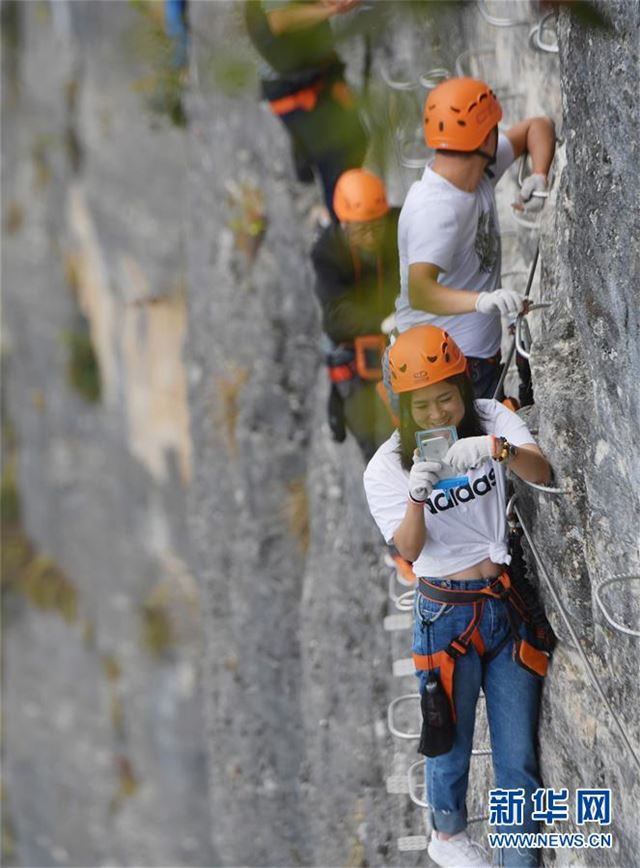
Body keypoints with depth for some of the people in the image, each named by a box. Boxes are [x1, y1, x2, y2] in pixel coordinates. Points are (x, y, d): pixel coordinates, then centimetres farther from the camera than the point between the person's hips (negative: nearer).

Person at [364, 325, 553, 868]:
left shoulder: (491, 419, -4)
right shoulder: (387, 467, -9)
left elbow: (542, 473, -20)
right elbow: (409, 549, -18)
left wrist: (498, 448, -40)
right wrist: (417, 497, -37)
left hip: (507, 604, 2)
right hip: (447, 613, -1)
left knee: (519, 754, 3)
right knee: (451, 742, 12)